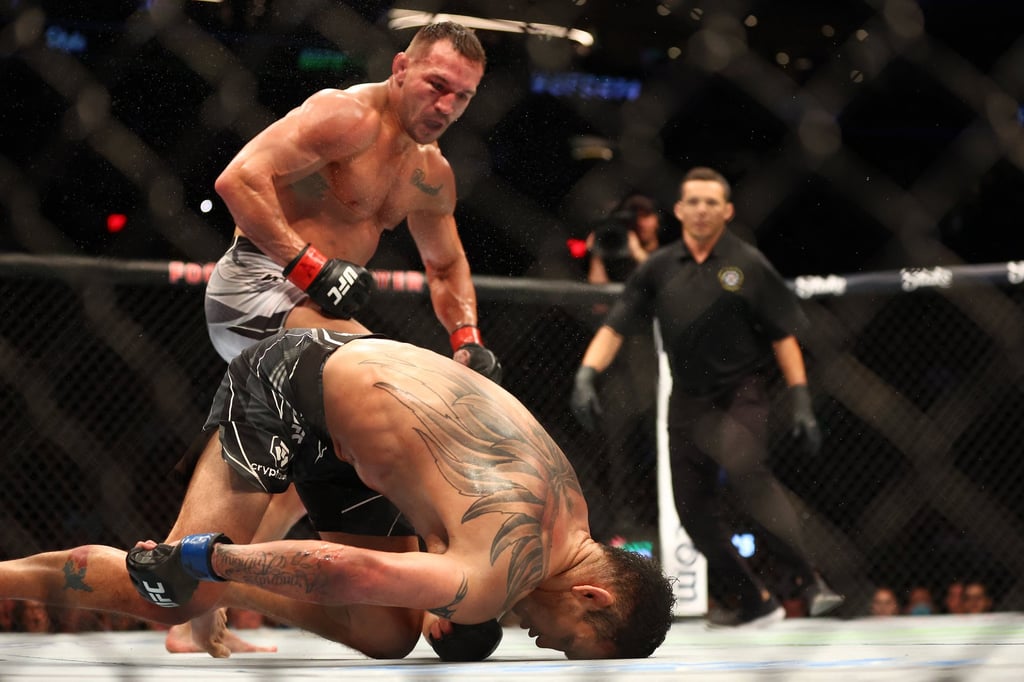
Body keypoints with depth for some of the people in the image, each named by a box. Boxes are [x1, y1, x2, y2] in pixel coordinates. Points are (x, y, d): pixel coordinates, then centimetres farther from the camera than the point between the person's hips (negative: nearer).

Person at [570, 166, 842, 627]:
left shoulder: (749, 265, -2)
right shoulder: (657, 269, 6)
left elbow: (783, 336, 1)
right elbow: (615, 327, 5)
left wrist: (801, 402, -6)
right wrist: (586, 374, -11)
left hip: (739, 396, -4)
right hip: (686, 403, 4)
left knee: (746, 472, -31)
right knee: (694, 512, 1)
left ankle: (811, 582, -30)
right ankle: (757, 603, 18)